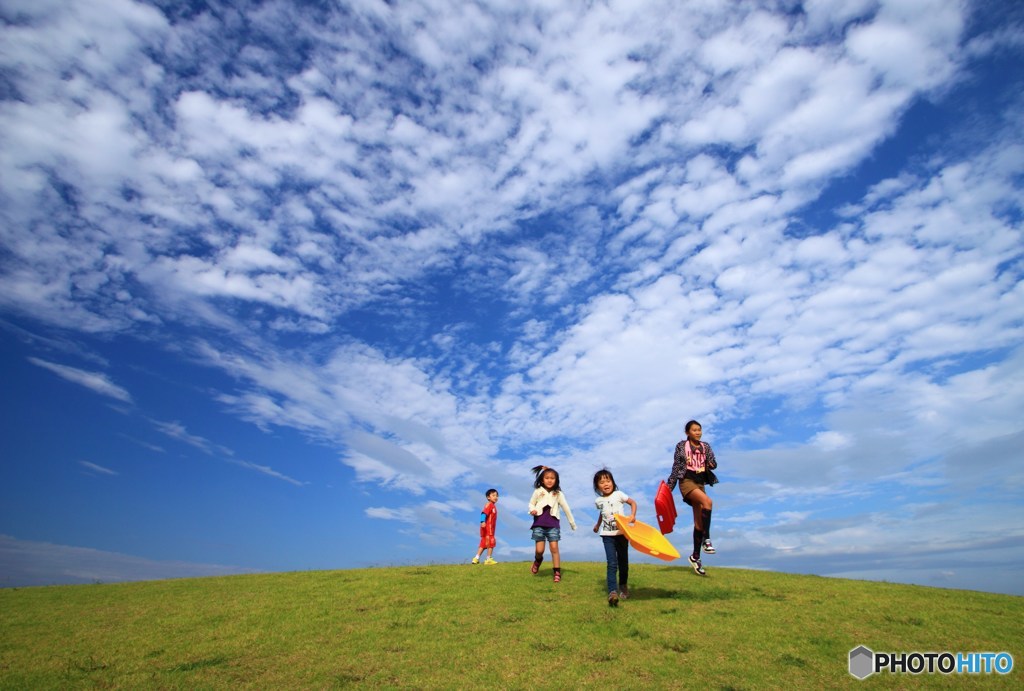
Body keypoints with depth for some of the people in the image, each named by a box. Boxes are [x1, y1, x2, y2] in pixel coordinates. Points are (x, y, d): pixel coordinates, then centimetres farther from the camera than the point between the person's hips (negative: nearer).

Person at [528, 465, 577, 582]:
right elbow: (531, 504, 11)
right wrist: (532, 510, -13)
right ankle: (537, 560, 31)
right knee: (539, 550, -4)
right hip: (539, 524, 0)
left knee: (554, 548, -7)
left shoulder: (558, 494, 1)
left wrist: (572, 523, 12)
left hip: (553, 524, 0)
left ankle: (557, 573, 2)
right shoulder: (538, 491, 0)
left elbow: (566, 508, 7)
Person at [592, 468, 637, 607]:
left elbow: (633, 502, 1)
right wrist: (597, 525, 35)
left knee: (623, 561, 12)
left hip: (622, 532, -1)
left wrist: (633, 515, -15)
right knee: (612, 563, -12)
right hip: (607, 535, 1)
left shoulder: (619, 494, -7)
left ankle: (623, 586, 35)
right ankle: (612, 592, -18)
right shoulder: (598, 500, 4)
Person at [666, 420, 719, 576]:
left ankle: (695, 557, 14)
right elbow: (676, 468, 3)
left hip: (700, 483, 5)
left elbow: (713, 463, 5)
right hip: (686, 481, -5)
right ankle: (706, 539, -28)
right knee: (707, 501, -33)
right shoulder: (681, 446, 1)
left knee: (699, 522, 4)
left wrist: (712, 464, -19)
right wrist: (669, 486, 1)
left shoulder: (705, 447, 12)